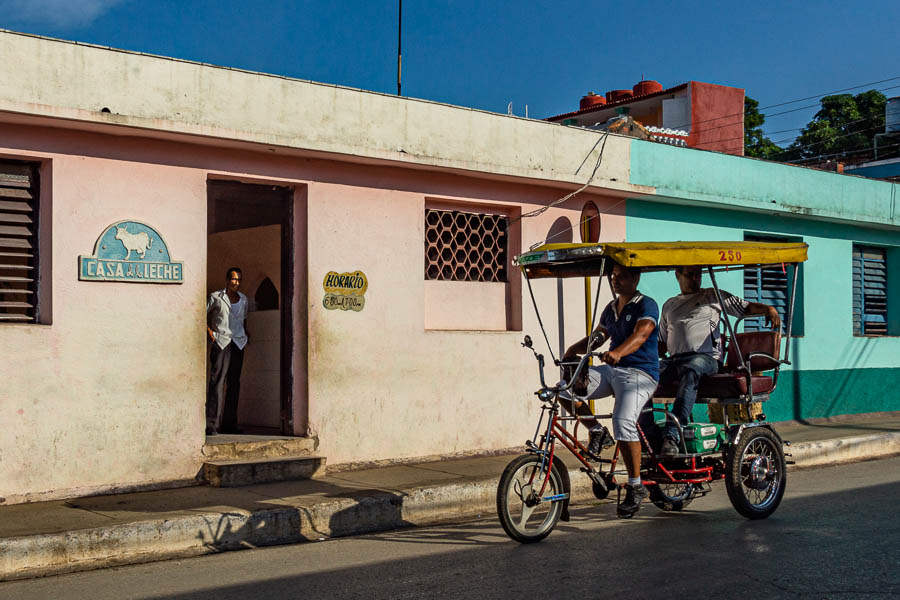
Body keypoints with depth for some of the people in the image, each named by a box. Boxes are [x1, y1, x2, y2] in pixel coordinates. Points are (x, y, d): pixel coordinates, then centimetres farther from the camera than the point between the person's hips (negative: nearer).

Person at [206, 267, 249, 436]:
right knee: (217, 381, -13)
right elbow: (203, 314, 6)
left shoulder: (243, 299, 15)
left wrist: (245, 335, 14)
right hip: (220, 342, -5)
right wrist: (209, 331, -5)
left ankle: (229, 424, 12)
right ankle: (212, 425, -15)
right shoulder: (216, 297, 1)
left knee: (234, 383, 6)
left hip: (238, 343, 5)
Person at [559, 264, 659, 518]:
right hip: (611, 370, 7)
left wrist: (617, 353, -42)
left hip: (639, 372, -7)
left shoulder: (646, 305, -6)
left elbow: (641, 334, -23)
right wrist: (575, 349, 0)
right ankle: (596, 430, 9)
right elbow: (599, 336, 20)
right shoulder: (611, 308, 18)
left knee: (623, 422, -28)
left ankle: (636, 486, -12)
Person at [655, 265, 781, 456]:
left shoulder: (713, 296, 22)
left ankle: (672, 435, -51)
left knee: (689, 371, -41)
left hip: (705, 357, -4)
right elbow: (662, 342, 31)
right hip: (673, 360, 4)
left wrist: (769, 309, 0)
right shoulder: (669, 305, 30)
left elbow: (746, 307, 18)